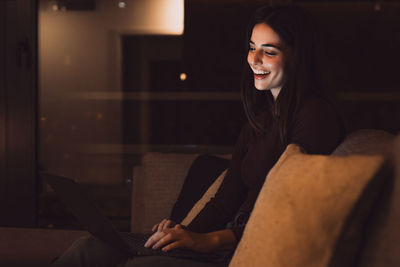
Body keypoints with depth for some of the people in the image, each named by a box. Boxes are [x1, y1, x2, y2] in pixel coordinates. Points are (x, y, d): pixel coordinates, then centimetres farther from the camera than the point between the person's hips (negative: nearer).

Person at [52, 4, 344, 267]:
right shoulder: (261, 116, 20)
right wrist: (186, 232, -6)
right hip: (237, 244, 8)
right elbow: (229, 194, 14)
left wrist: (209, 241, -23)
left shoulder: (316, 115, -9)